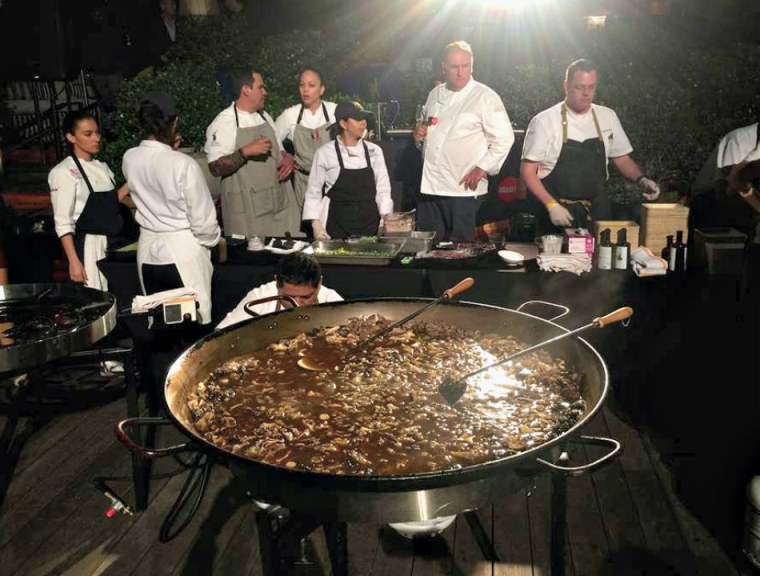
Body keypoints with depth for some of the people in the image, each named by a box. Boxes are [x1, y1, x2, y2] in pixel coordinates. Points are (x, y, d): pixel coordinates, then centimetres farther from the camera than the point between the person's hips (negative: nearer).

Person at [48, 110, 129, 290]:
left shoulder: (102, 167, 11)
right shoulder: (63, 172, -10)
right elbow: (63, 223, -12)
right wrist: (74, 261, -18)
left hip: (113, 245, 7)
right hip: (89, 247, -7)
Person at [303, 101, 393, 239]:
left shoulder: (374, 151, 4)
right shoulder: (325, 153, -2)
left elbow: (383, 189, 5)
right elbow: (314, 192, 1)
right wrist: (316, 226, -6)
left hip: (369, 224, 2)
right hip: (337, 226, -2)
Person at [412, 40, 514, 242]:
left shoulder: (485, 97, -4)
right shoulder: (435, 95, 14)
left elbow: (504, 138, -8)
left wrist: (482, 168, -13)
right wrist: (420, 134, 6)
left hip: (465, 189, -5)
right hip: (430, 187, 5)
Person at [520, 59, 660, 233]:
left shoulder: (608, 117, 6)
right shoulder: (544, 121, -7)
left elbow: (622, 159, 16)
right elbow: (527, 170, -7)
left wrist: (641, 180, -3)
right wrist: (551, 205, -15)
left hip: (598, 212, 4)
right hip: (559, 212, -3)